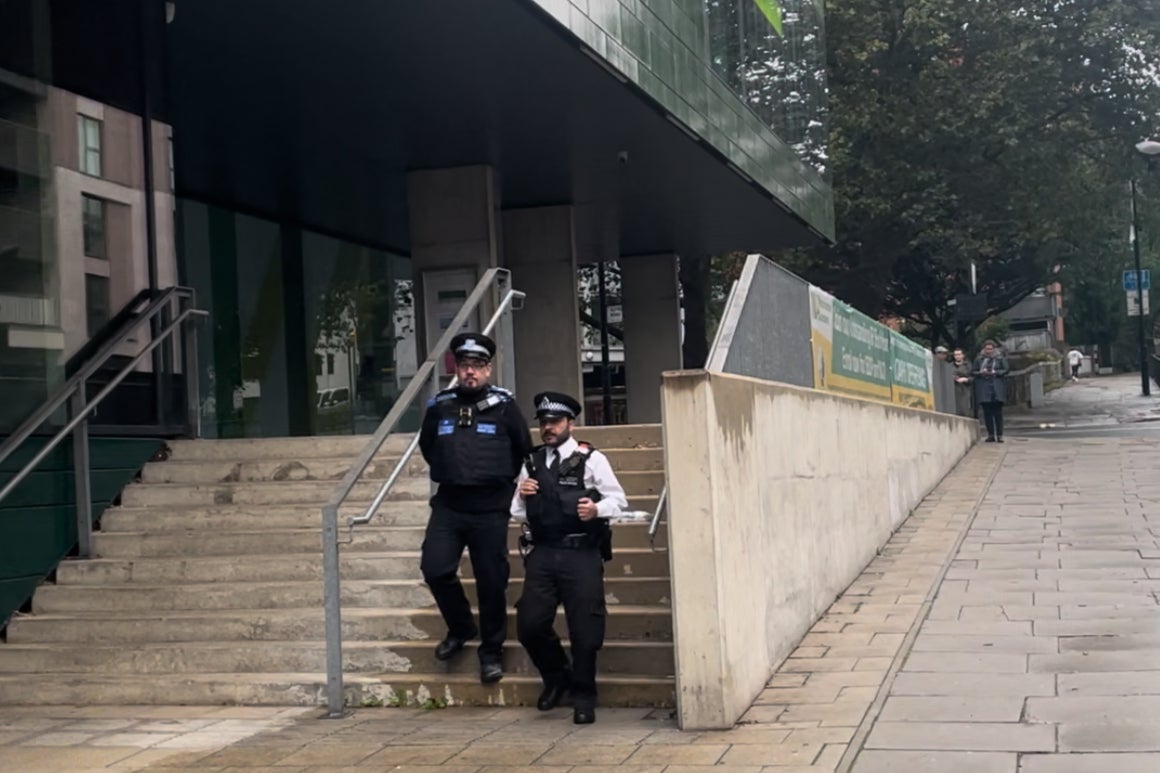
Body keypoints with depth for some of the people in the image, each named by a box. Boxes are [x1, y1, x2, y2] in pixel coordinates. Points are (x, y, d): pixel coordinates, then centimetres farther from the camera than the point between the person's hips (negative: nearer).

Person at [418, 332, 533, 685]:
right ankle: (461, 627, 18)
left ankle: (491, 651, 21)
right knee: (435, 569, -10)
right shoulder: (439, 406, 3)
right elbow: (426, 446, 20)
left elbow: (523, 450, 7)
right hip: (448, 504, 2)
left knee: (492, 582, 2)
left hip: (490, 509, -2)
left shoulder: (504, 406, -4)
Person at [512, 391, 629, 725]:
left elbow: (619, 500, -2)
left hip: (581, 555, -4)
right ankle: (556, 677, 27)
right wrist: (521, 495, -3)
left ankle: (583, 697, 19)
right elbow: (518, 512, 18)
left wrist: (597, 508, -22)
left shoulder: (591, 460, 1)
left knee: (584, 629, 1)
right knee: (529, 625, -1)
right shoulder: (532, 464, 15)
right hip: (542, 554, 4)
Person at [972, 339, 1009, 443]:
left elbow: (1006, 370, 1)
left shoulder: (1000, 357, 8)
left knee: (998, 411, -4)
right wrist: (980, 373, -9)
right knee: (987, 412, 0)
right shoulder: (979, 359, 11)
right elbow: (972, 372, 10)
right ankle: (990, 435, 6)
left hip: (997, 388, -2)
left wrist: (995, 372, -12)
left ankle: (999, 435, -2)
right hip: (983, 388, 2)